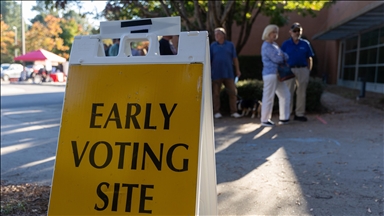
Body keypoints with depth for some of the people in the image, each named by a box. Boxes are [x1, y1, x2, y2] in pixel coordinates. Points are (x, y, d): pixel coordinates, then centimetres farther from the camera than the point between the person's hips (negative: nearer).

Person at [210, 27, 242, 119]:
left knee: (233, 92, 1)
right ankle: (216, 112, 11)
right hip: (216, 74, -1)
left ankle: (234, 111, 10)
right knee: (216, 93, 2)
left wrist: (237, 70, 7)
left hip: (228, 73, 1)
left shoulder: (230, 45, 7)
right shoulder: (212, 46, 4)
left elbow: (235, 58, 10)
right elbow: (209, 60, 3)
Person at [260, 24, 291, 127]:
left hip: (277, 74, 10)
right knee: (268, 97, -5)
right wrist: (282, 56, 4)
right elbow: (277, 59, -17)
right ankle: (264, 120, 4)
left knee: (285, 94, 12)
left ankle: (283, 118, 19)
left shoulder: (274, 45, 19)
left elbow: (285, 56, 14)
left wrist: (282, 55, -8)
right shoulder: (267, 46, -10)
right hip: (270, 74, -10)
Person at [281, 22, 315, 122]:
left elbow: (309, 59, 9)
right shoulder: (286, 44, 2)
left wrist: (308, 71, 2)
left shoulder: (305, 44, 7)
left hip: (303, 70, 2)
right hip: (290, 70, -2)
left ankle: (299, 114, 17)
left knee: (301, 93, 7)